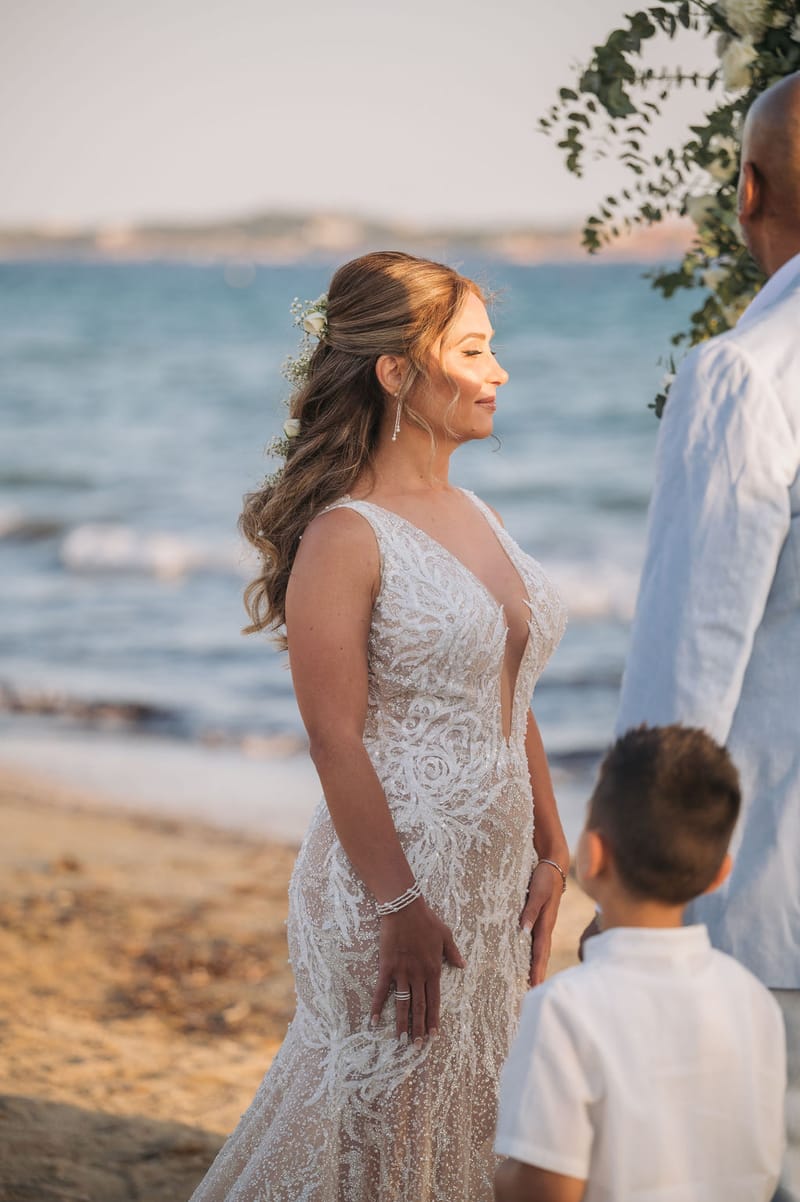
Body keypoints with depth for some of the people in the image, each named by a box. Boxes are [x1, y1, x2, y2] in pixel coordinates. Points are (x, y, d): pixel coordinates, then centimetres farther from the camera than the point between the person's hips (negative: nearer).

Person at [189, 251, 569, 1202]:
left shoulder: (472, 517, 10)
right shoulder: (347, 535, -15)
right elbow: (334, 738, -18)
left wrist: (550, 853, 11)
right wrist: (399, 907, -19)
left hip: (497, 879, 8)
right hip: (396, 877, -8)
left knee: (474, 1116, 15)